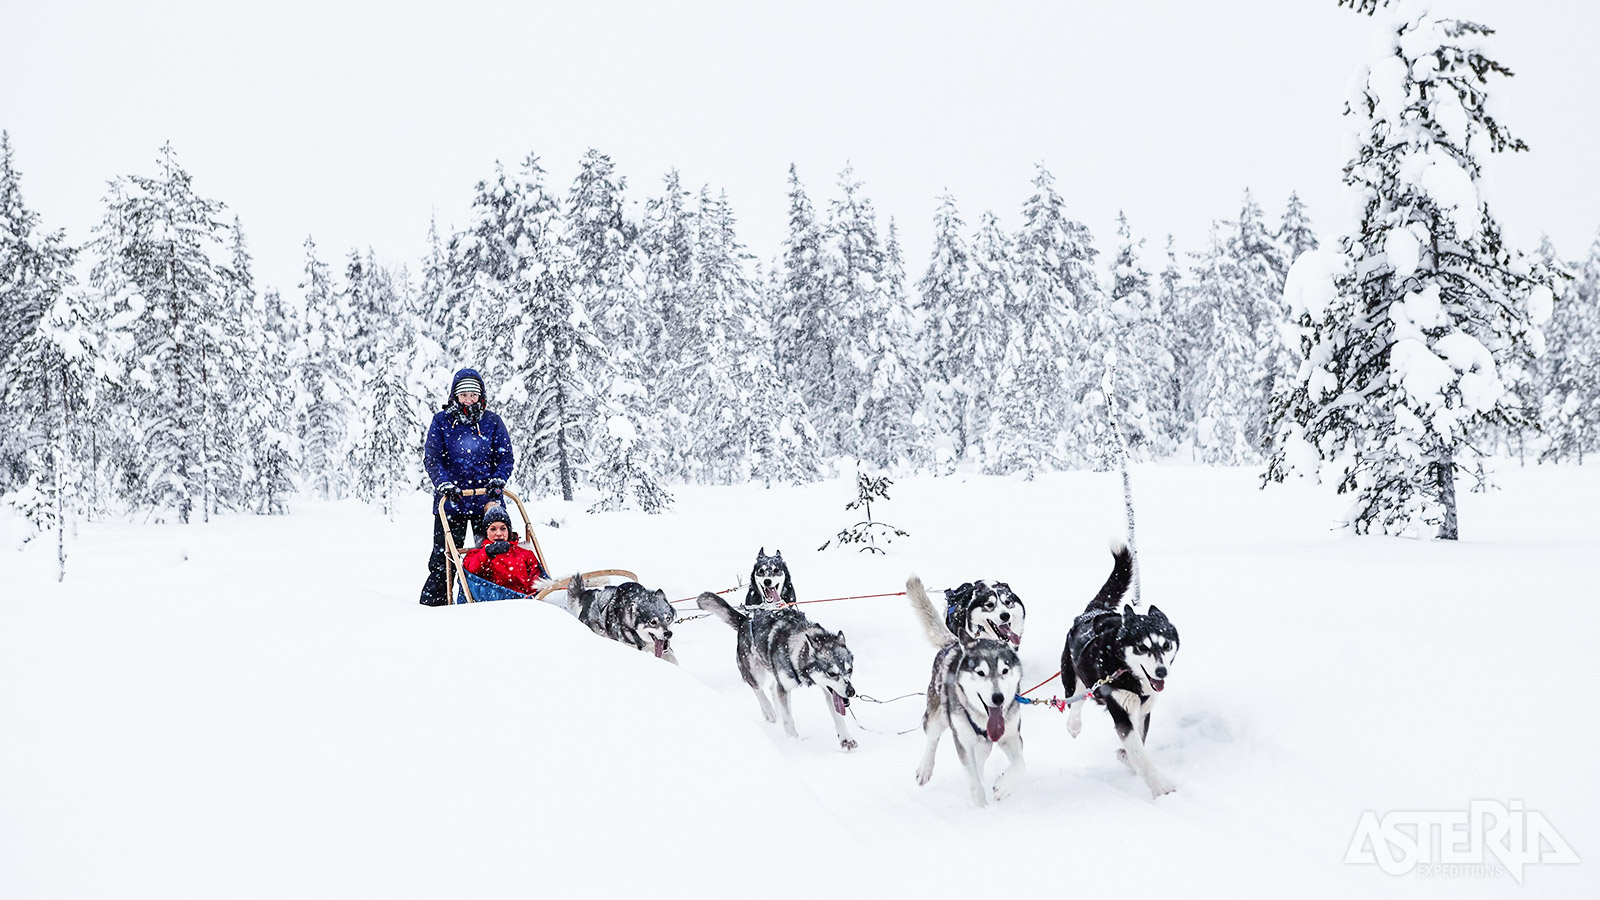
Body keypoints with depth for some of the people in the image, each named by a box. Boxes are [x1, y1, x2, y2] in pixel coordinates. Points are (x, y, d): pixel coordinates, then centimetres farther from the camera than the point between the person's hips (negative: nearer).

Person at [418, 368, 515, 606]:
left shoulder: (492, 422, 6)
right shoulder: (441, 421, 3)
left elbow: (505, 457, 6)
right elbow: (432, 457, -2)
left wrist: (497, 480, -13)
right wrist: (445, 484, -18)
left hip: (486, 500, 1)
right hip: (451, 499, -1)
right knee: (443, 555, -1)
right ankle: (431, 604, 7)